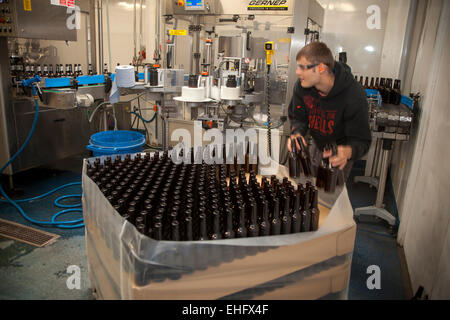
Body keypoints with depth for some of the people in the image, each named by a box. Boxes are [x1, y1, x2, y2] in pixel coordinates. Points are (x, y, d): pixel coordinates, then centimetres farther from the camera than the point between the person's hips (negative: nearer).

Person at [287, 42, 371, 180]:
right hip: (318, 145, 4)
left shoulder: (354, 96, -36)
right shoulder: (301, 86, -22)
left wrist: (348, 151, -54)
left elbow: (361, 140, -30)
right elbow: (297, 118, -8)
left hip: (341, 150, -4)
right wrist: (297, 133, -32)